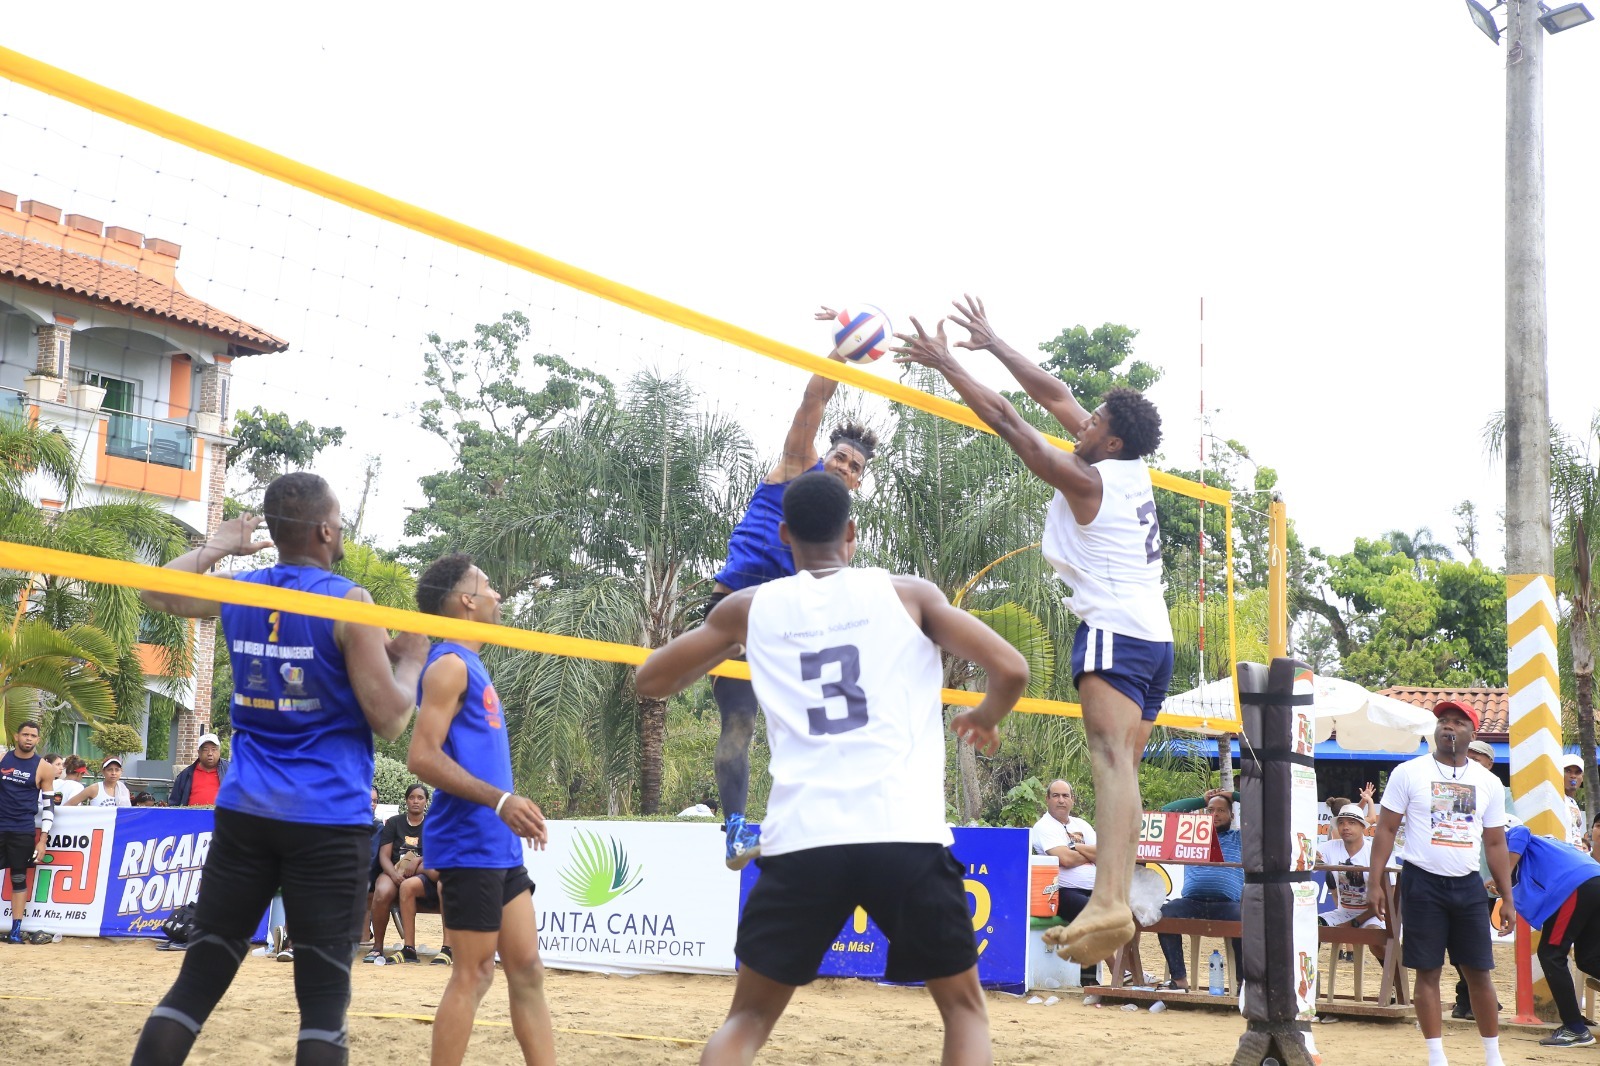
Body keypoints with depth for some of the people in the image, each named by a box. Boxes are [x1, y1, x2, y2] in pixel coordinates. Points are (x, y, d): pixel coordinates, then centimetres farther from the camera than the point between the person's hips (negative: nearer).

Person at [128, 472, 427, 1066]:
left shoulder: (238, 592, 6)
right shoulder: (347, 601, -9)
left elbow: (156, 592, 27)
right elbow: (389, 720, -9)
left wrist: (218, 547, 36)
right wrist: (410, 659, 7)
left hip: (245, 812, 5)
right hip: (328, 820, -5)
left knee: (199, 977, 9)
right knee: (324, 994, -1)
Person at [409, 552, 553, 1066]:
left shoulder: (471, 664, 17)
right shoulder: (450, 664, -11)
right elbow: (422, 757, -20)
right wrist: (500, 800, -27)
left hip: (499, 846, 9)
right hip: (468, 845, -9)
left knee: (527, 969, 9)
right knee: (473, 974, -4)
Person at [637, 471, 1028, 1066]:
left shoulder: (750, 608, 13)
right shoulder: (908, 593, 10)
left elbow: (648, 682, 23)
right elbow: (1011, 671, 3)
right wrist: (985, 718, 25)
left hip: (800, 840, 1)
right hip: (906, 837, -1)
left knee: (749, 1018, 18)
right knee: (963, 1005, 19)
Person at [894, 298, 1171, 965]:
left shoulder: (1086, 480, -7)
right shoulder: (1134, 470, 14)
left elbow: (1007, 420, -8)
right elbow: (1055, 397, 21)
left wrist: (945, 363, -1)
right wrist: (990, 344, 26)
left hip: (1113, 629, -9)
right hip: (1156, 636, 9)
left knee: (1112, 758, -24)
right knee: (1122, 771, 7)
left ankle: (1107, 903, -40)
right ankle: (1114, 907, 2)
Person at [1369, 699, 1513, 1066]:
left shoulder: (1488, 782, 7)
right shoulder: (1408, 773, -2)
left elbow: (1496, 844, 11)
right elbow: (1386, 829, -1)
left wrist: (1507, 898, 7)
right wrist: (1375, 882, -9)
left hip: (1468, 885, 3)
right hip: (1423, 883, -3)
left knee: (1480, 971, 5)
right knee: (1428, 971, 0)